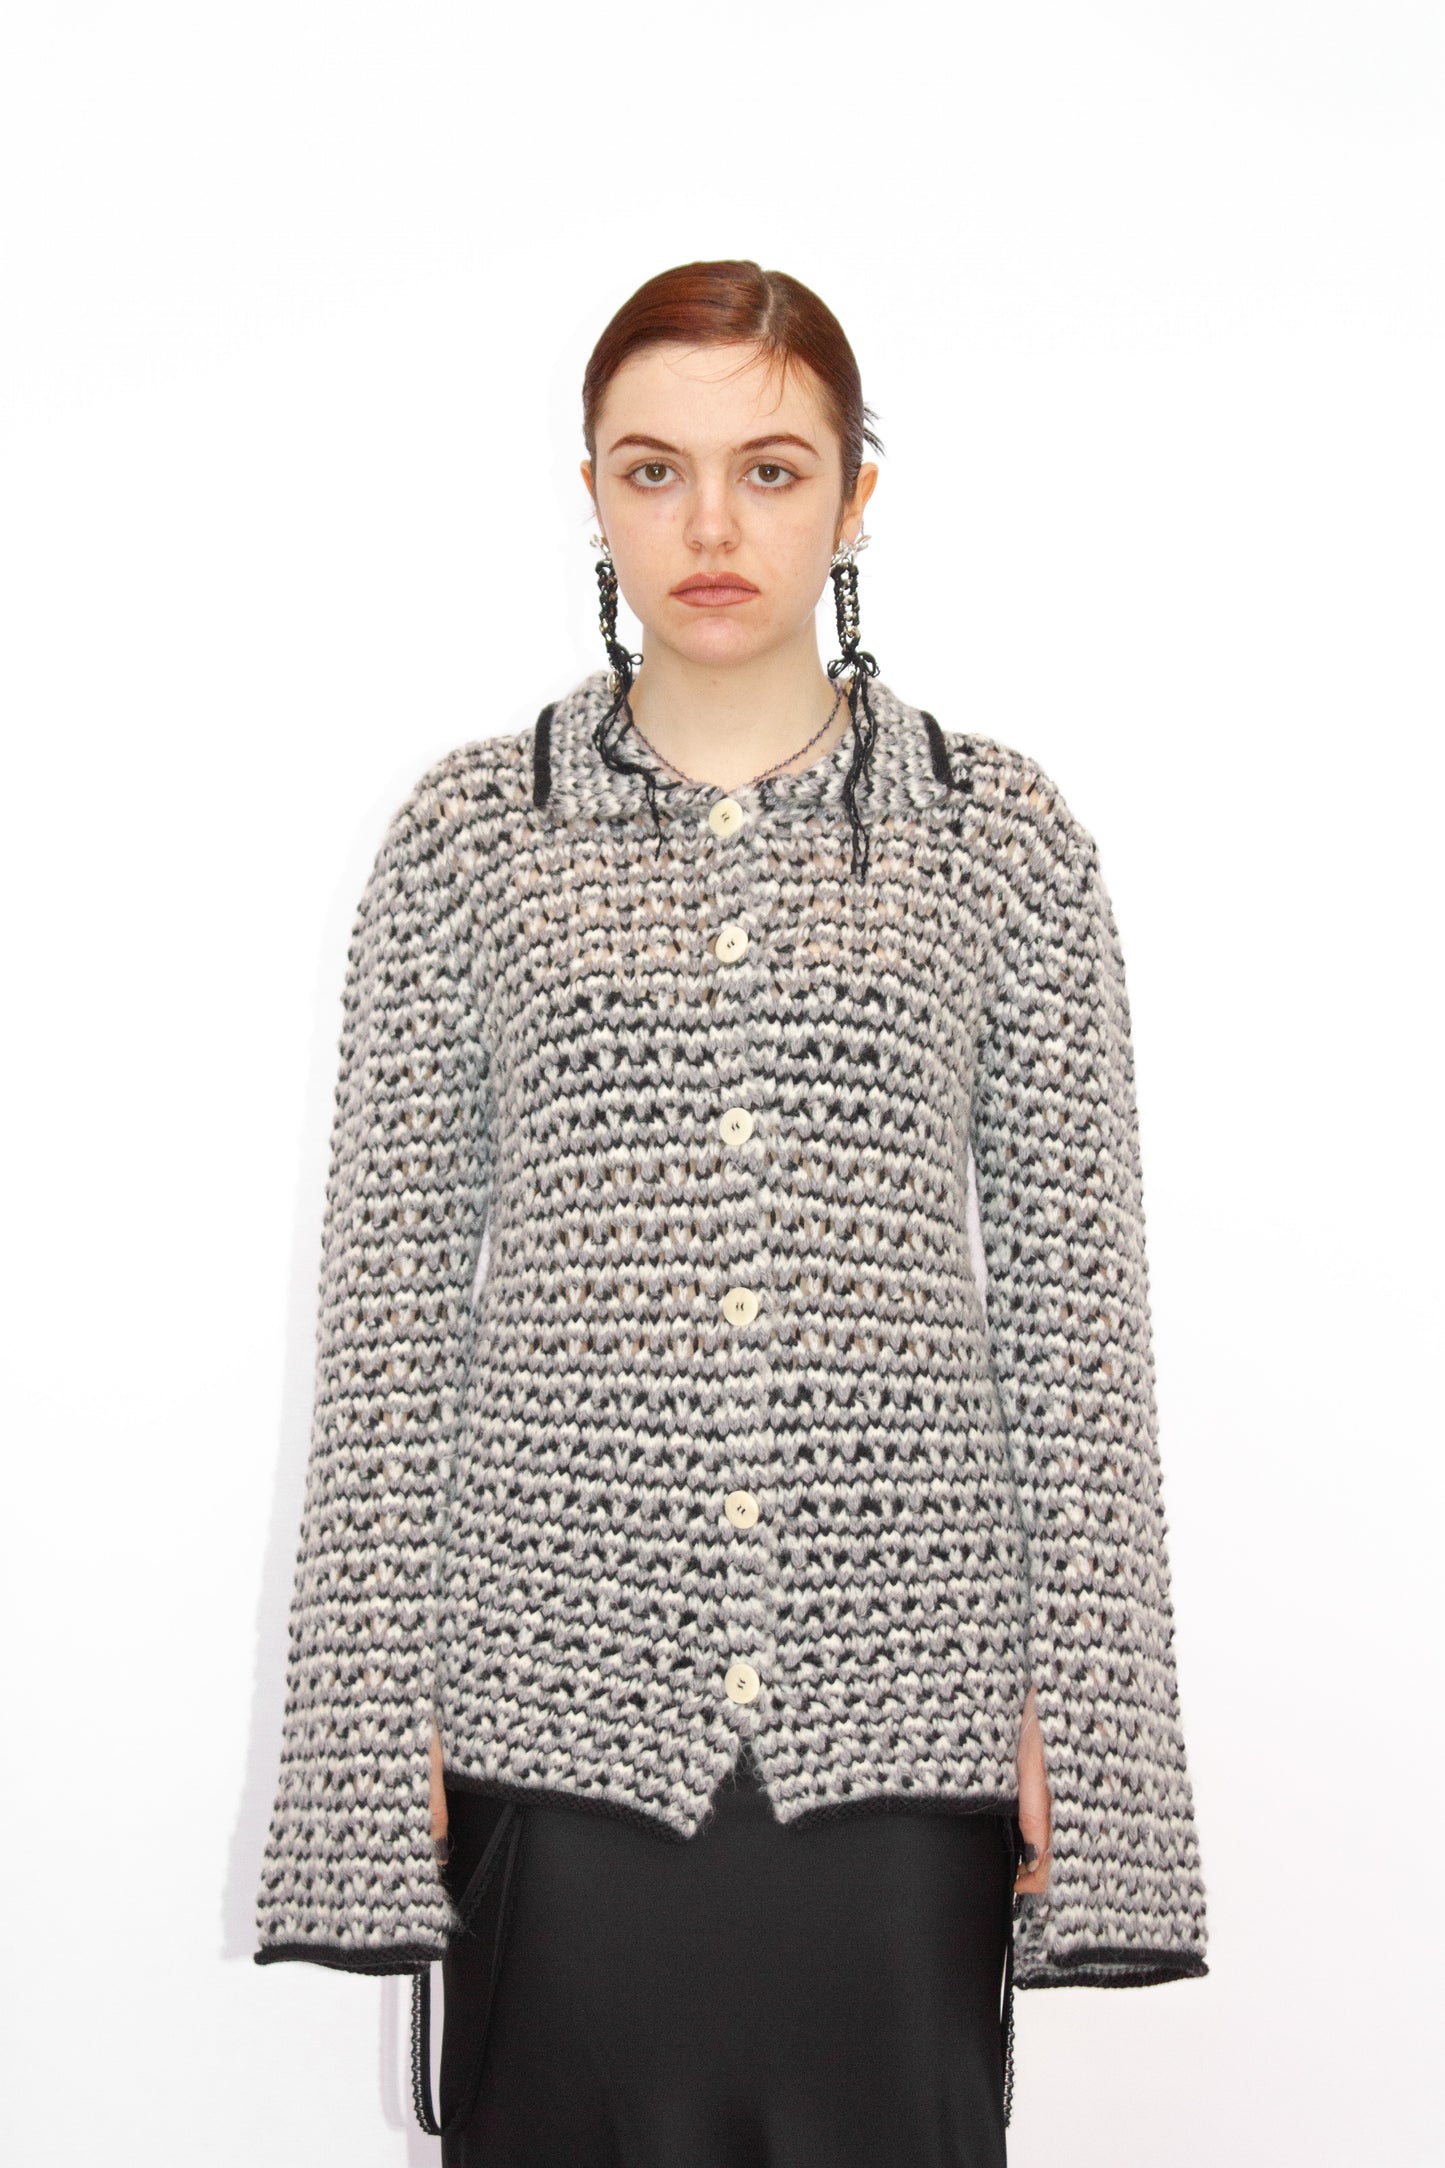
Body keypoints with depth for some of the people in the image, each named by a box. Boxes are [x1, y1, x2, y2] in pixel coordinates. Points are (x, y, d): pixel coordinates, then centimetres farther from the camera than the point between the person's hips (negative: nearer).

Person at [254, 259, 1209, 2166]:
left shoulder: (1004, 837, 4)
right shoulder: (471, 837, 4)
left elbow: (1075, 1294, 4)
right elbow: (392, 1297, 3)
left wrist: (1075, 1697, 0)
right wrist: (378, 1708, 0)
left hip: (898, 1711, 0)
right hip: (563, 1691, 0)